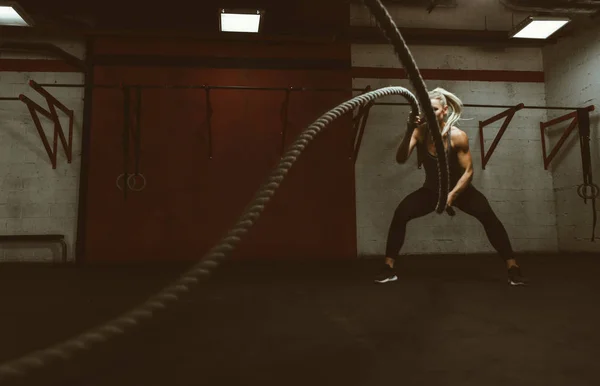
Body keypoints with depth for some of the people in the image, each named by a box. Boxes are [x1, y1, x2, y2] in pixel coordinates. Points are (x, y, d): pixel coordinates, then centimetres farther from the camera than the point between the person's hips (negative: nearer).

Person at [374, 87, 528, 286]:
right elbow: (401, 159, -31)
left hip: (459, 188, -1)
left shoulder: (457, 136, -22)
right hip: (431, 190, 1)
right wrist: (409, 133, -45)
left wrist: (452, 195, -31)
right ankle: (388, 267, -12)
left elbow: (468, 171, -19)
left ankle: (513, 267, -10)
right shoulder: (420, 132, -18)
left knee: (488, 216, -25)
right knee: (401, 213, -21)